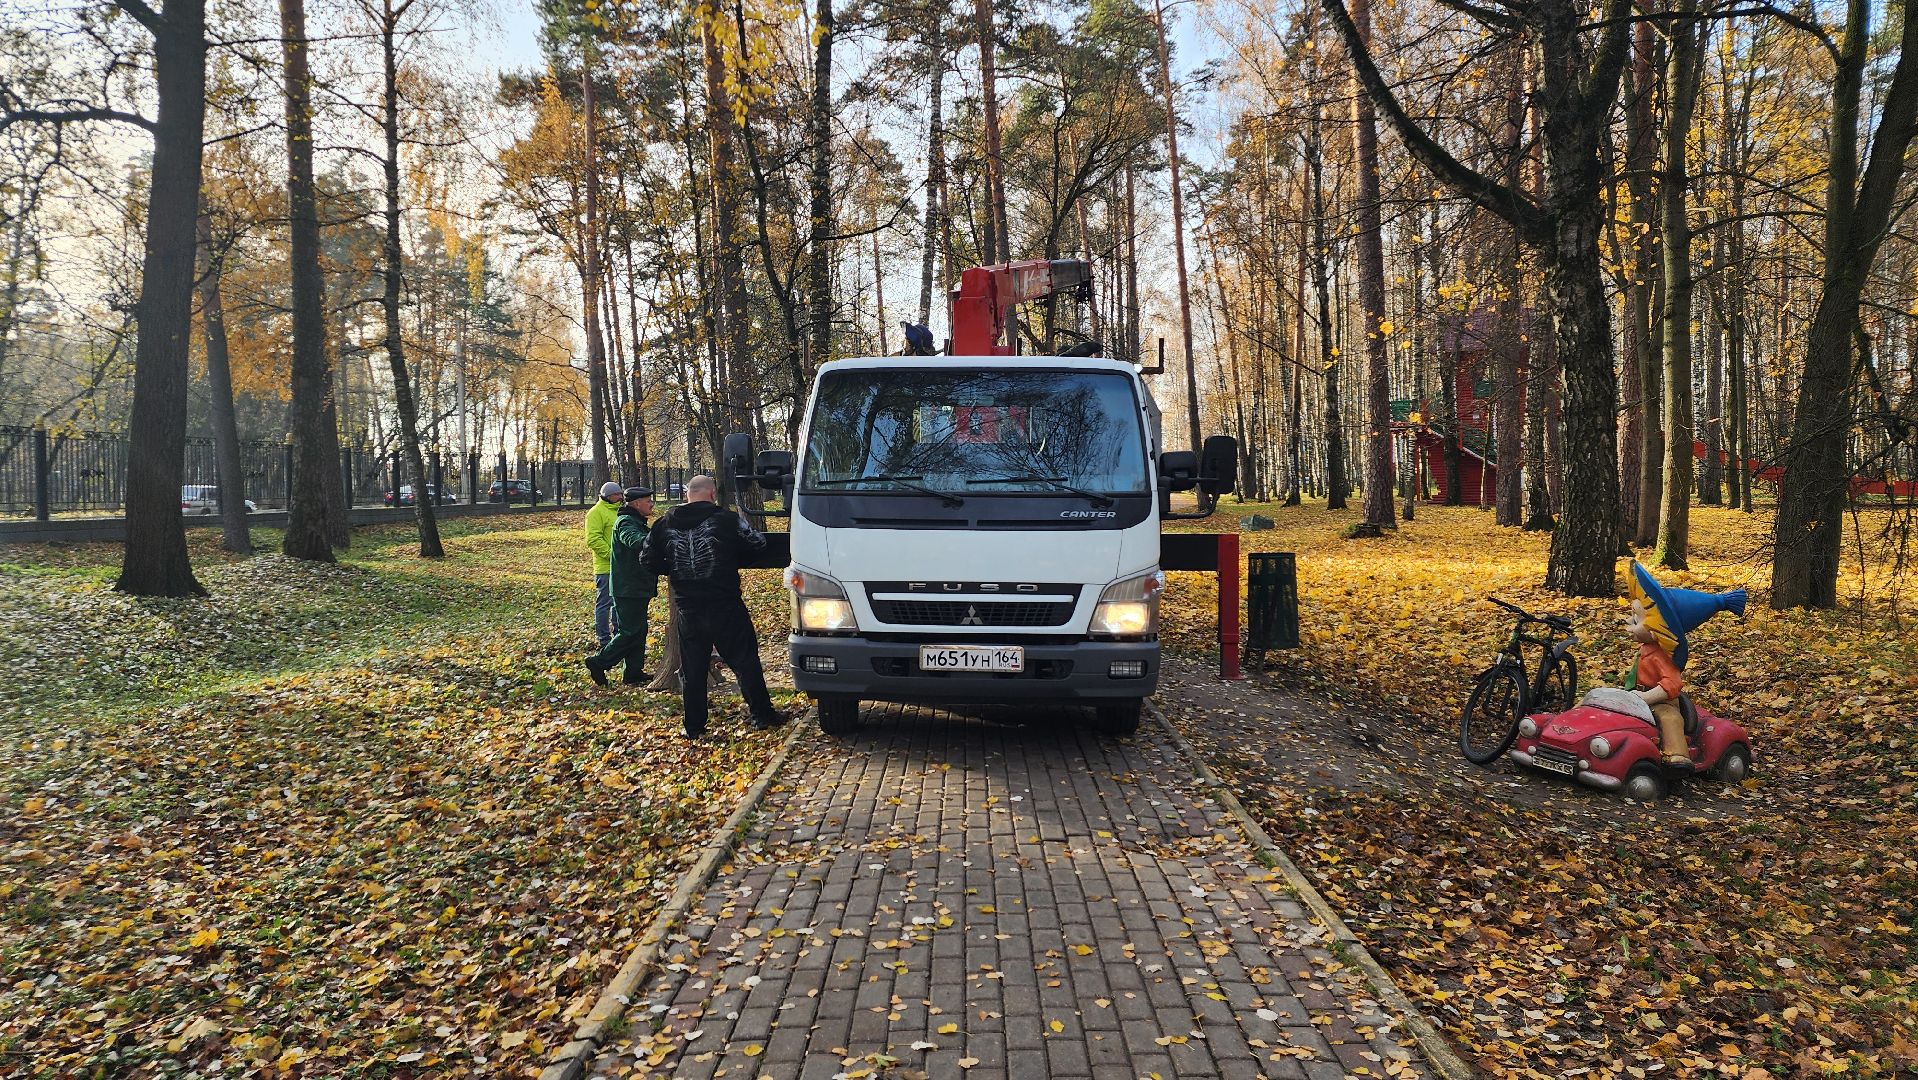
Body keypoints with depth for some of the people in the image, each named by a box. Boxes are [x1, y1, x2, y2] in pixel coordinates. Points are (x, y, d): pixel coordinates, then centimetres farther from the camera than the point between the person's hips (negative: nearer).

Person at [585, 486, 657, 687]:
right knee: (629, 632, -8)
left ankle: (634, 672, 18)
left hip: (638, 588, 11)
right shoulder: (625, 523, -16)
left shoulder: (636, 522, 18)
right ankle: (598, 663, 1)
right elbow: (635, 540, -39)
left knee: (638, 631, 12)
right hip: (628, 589, -11)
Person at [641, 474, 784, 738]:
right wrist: (733, 558, 17)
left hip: (687, 610, 3)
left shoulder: (664, 524, 3)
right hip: (725, 607, -3)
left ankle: (694, 726, 13)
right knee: (745, 662, 8)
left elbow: (649, 561, 7)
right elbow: (758, 544, -2)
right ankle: (763, 715, 13)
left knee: (692, 669, 11)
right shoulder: (725, 519, -9)